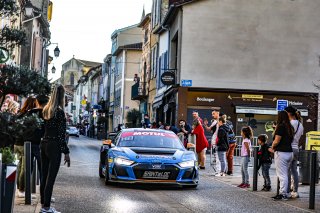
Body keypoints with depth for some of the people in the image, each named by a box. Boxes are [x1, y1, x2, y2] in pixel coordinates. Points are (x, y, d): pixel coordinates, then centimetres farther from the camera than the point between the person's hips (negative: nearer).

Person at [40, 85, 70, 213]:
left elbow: (43, 128, 10)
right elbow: (61, 134, -14)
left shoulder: (46, 110, 9)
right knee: (50, 178, -4)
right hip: (54, 146, -8)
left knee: (44, 176, 12)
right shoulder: (59, 111, -13)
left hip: (44, 144, 8)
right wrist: (66, 152, -11)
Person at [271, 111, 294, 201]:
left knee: (282, 175, -5)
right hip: (290, 152, 8)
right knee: (286, 174, 13)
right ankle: (285, 192, 16)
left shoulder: (280, 126, -12)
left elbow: (276, 141, -16)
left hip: (281, 152, -8)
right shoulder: (290, 127, 11)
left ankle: (283, 194, -5)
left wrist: (273, 147, 4)